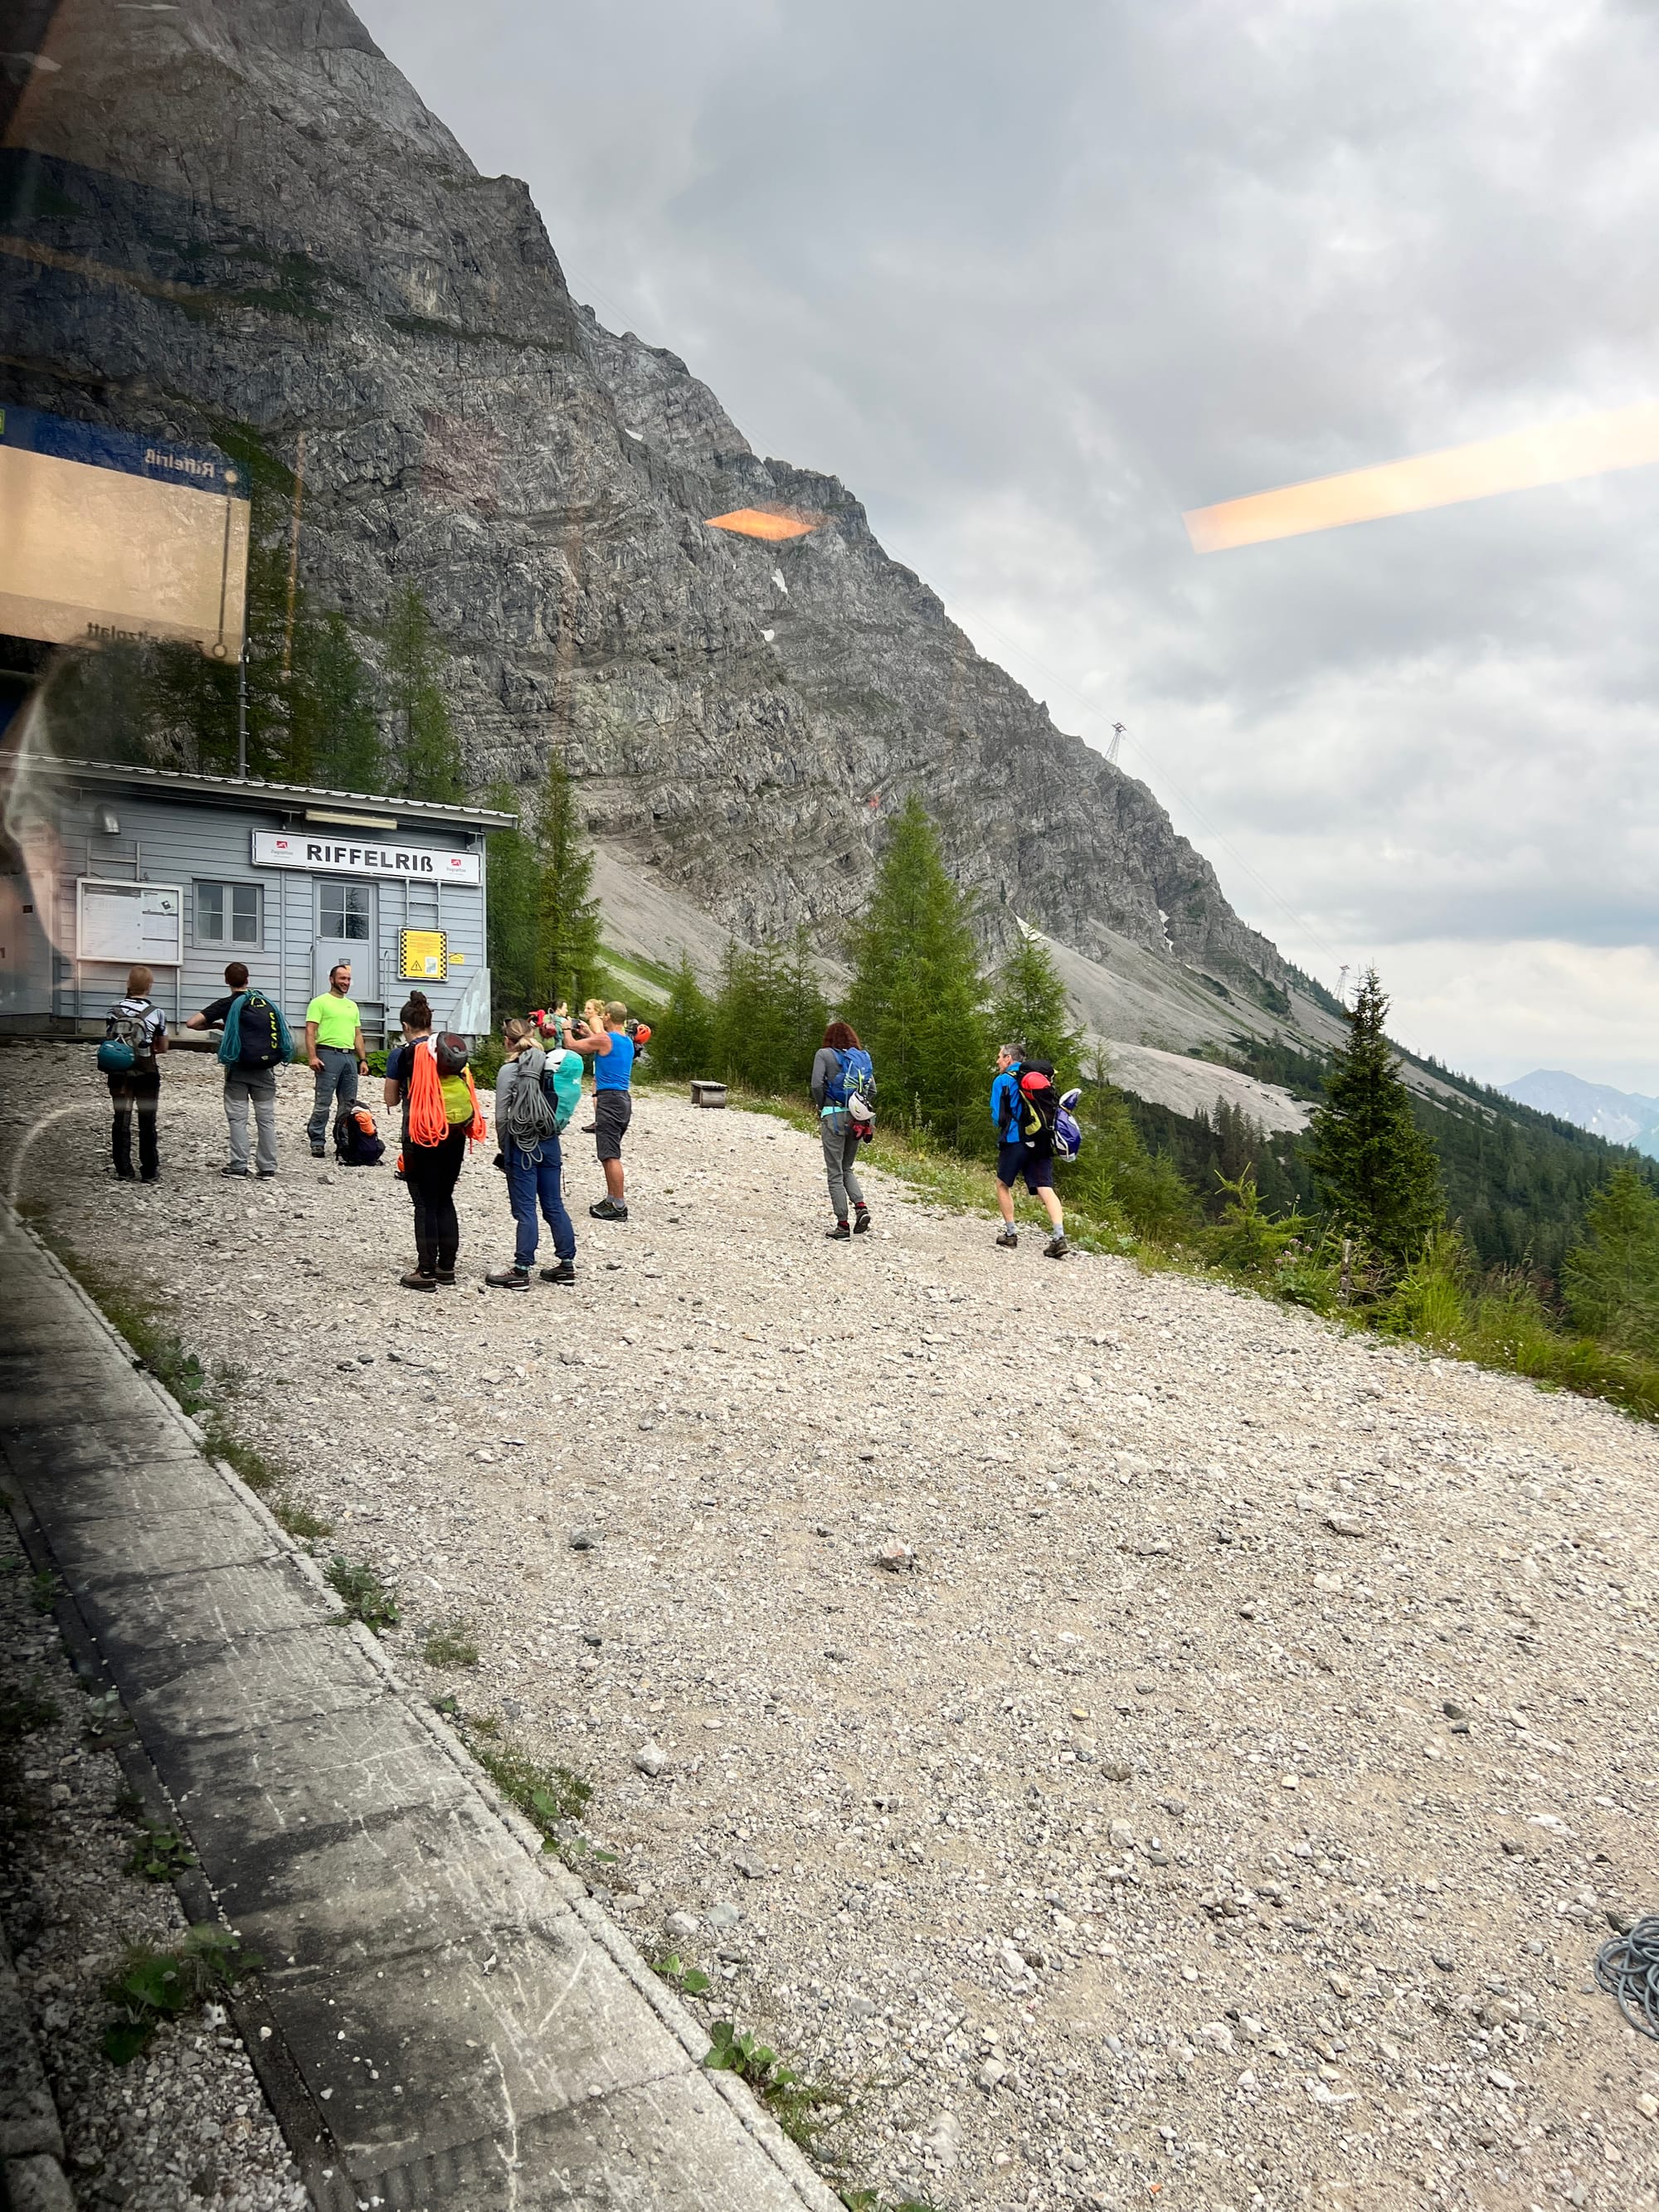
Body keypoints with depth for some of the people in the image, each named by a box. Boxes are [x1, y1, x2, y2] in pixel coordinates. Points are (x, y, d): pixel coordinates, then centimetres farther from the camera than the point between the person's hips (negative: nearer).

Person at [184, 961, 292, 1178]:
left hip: (239, 1069, -3)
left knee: (237, 1118, 4)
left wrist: (216, 1025, 6)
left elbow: (192, 1023, -9)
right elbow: (280, 1030, 18)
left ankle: (239, 1166, 3)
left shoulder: (227, 1004, -3)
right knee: (266, 1117, 6)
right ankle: (268, 1167, 7)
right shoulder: (266, 1001, 9)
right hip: (265, 1069, 3)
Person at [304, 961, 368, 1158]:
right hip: (328, 1055, -7)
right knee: (323, 1102, -7)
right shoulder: (320, 1002, 1)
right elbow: (310, 1031, -7)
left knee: (349, 1103, 7)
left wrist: (363, 1059, 14)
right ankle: (317, 1142, -2)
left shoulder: (352, 1006, 21)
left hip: (350, 1056, 7)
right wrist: (312, 1057, -18)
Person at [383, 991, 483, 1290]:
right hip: (455, 1131, 5)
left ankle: (426, 1271, 4)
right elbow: (466, 1085, 11)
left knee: (425, 1203, 3)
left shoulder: (401, 1054, -5)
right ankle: (446, 1266, 18)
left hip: (422, 1133, -5)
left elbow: (391, 1100, 4)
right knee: (445, 1199, 15)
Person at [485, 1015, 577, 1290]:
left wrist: (504, 1148, 2)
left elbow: (501, 1116, -9)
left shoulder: (509, 1071, -10)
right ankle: (566, 1264, 18)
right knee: (554, 1206, 12)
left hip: (522, 1145, -5)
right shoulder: (551, 1066, 3)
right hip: (550, 1143, 5)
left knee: (525, 1210, -1)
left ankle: (521, 1271, 3)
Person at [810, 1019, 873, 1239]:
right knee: (847, 1169, 19)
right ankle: (861, 1206, -4)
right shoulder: (862, 1056, 12)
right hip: (857, 1118, 5)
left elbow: (816, 1084, -12)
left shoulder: (825, 1054, -1)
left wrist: (822, 1107, 2)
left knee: (835, 1172, 1)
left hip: (834, 1116, -5)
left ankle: (842, 1225, 0)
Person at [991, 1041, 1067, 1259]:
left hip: (1015, 1141, -4)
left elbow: (997, 1116, -2)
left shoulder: (1002, 1081, 1)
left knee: (1003, 1184, 14)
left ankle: (1010, 1233, 11)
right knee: (1046, 1189, -4)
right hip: (1042, 1142, 4)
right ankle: (1059, 1237, -19)